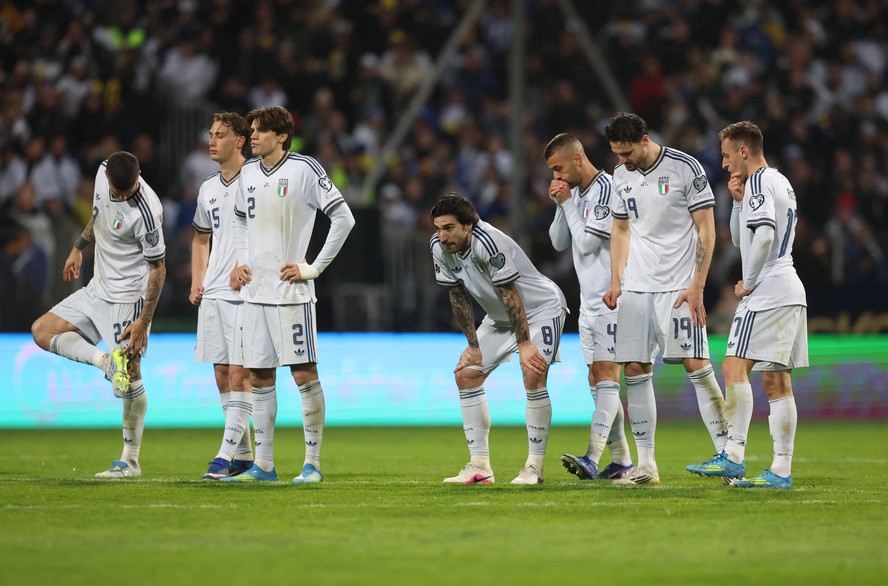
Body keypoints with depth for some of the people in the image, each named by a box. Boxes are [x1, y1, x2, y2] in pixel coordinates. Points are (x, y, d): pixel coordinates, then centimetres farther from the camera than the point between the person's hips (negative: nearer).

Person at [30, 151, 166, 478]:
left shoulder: (146, 211, -26)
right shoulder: (103, 173, -5)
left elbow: (157, 268, -19)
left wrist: (144, 321, -19)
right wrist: (79, 248, 23)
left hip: (129, 297, -8)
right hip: (98, 289, 8)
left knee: (130, 374, -7)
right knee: (42, 331, 2)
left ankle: (131, 460, 0)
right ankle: (107, 362, -15)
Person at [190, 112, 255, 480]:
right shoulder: (208, 188, 15)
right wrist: (196, 283, 13)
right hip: (212, 294, 7)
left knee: (239, 375, -10)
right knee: (222, 374, 7)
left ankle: (225, 456, -13)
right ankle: (243, 456, 15)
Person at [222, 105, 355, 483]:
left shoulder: (304, 169, -8)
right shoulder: (247, 173, 11)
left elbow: (343, 218, -8)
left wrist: (314, 267, -10)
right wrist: (241, 261, 13)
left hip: (291, 289, -6)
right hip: (255, 291, 6)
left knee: (304, 373, -7)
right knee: (259, 378, 7)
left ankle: (312, 463, -1)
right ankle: (263, 464, 13)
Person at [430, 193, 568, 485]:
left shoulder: (487, 242, -33)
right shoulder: (439, 247, -11)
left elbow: (510, 295, -29)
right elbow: (458, 296, 0)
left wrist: (524, 345, -26)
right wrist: (473, 345, 0)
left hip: (541, 307, -8)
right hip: (499, 317, 8)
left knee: (533, 375, -24)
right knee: (466, 374, 0)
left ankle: (534, 466, -16)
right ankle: (479, 466, 4)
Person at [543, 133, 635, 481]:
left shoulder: (607, 189, -14)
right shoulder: (575, 193, 14)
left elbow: (587, 243, -17)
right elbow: (559, 243, 14)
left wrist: (568, 203, -8)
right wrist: (561, 205, 1)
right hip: (589, 300, 9)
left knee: (607, 374, -14)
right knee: (597, 380, 7)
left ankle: (592, 459, -23)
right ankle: (621, 460, 10)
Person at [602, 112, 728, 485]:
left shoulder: (685, 169, -8)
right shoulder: (621, 175, 9)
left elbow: (706, 230, -7)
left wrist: (696, 286, -13)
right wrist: (616, 282, 11)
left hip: (678, 285, -6)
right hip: (636, 286, 6)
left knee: (697, 366, -12)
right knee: (634, 371, 1)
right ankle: (646, 465, 7)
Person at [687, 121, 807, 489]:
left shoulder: (759, 183, -9)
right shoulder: (780, 183, 23)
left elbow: (764, 236, -24)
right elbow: (739, 240, 28)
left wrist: (748, 282, -13)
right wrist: (738, 202, 14)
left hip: (767, 293, -10)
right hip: (790, 292, 10)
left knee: (734, 368, -12)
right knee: (777, 382, 6)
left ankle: (734, 456, -17)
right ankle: (782, 469, 3)